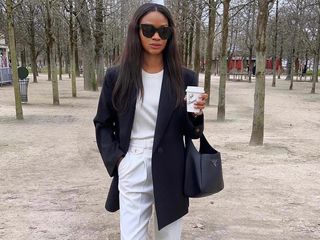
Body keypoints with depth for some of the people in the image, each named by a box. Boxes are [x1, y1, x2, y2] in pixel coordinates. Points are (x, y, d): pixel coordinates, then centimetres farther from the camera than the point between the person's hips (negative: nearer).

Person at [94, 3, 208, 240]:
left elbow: (191, 132, 4)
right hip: (132, 170, 0)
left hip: (170, 171, 1)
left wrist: (196, 114, -16)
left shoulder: (184, 78, 0)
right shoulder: (117, 76, -1)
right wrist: (115, 158, -4)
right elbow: (103, 124, 9)